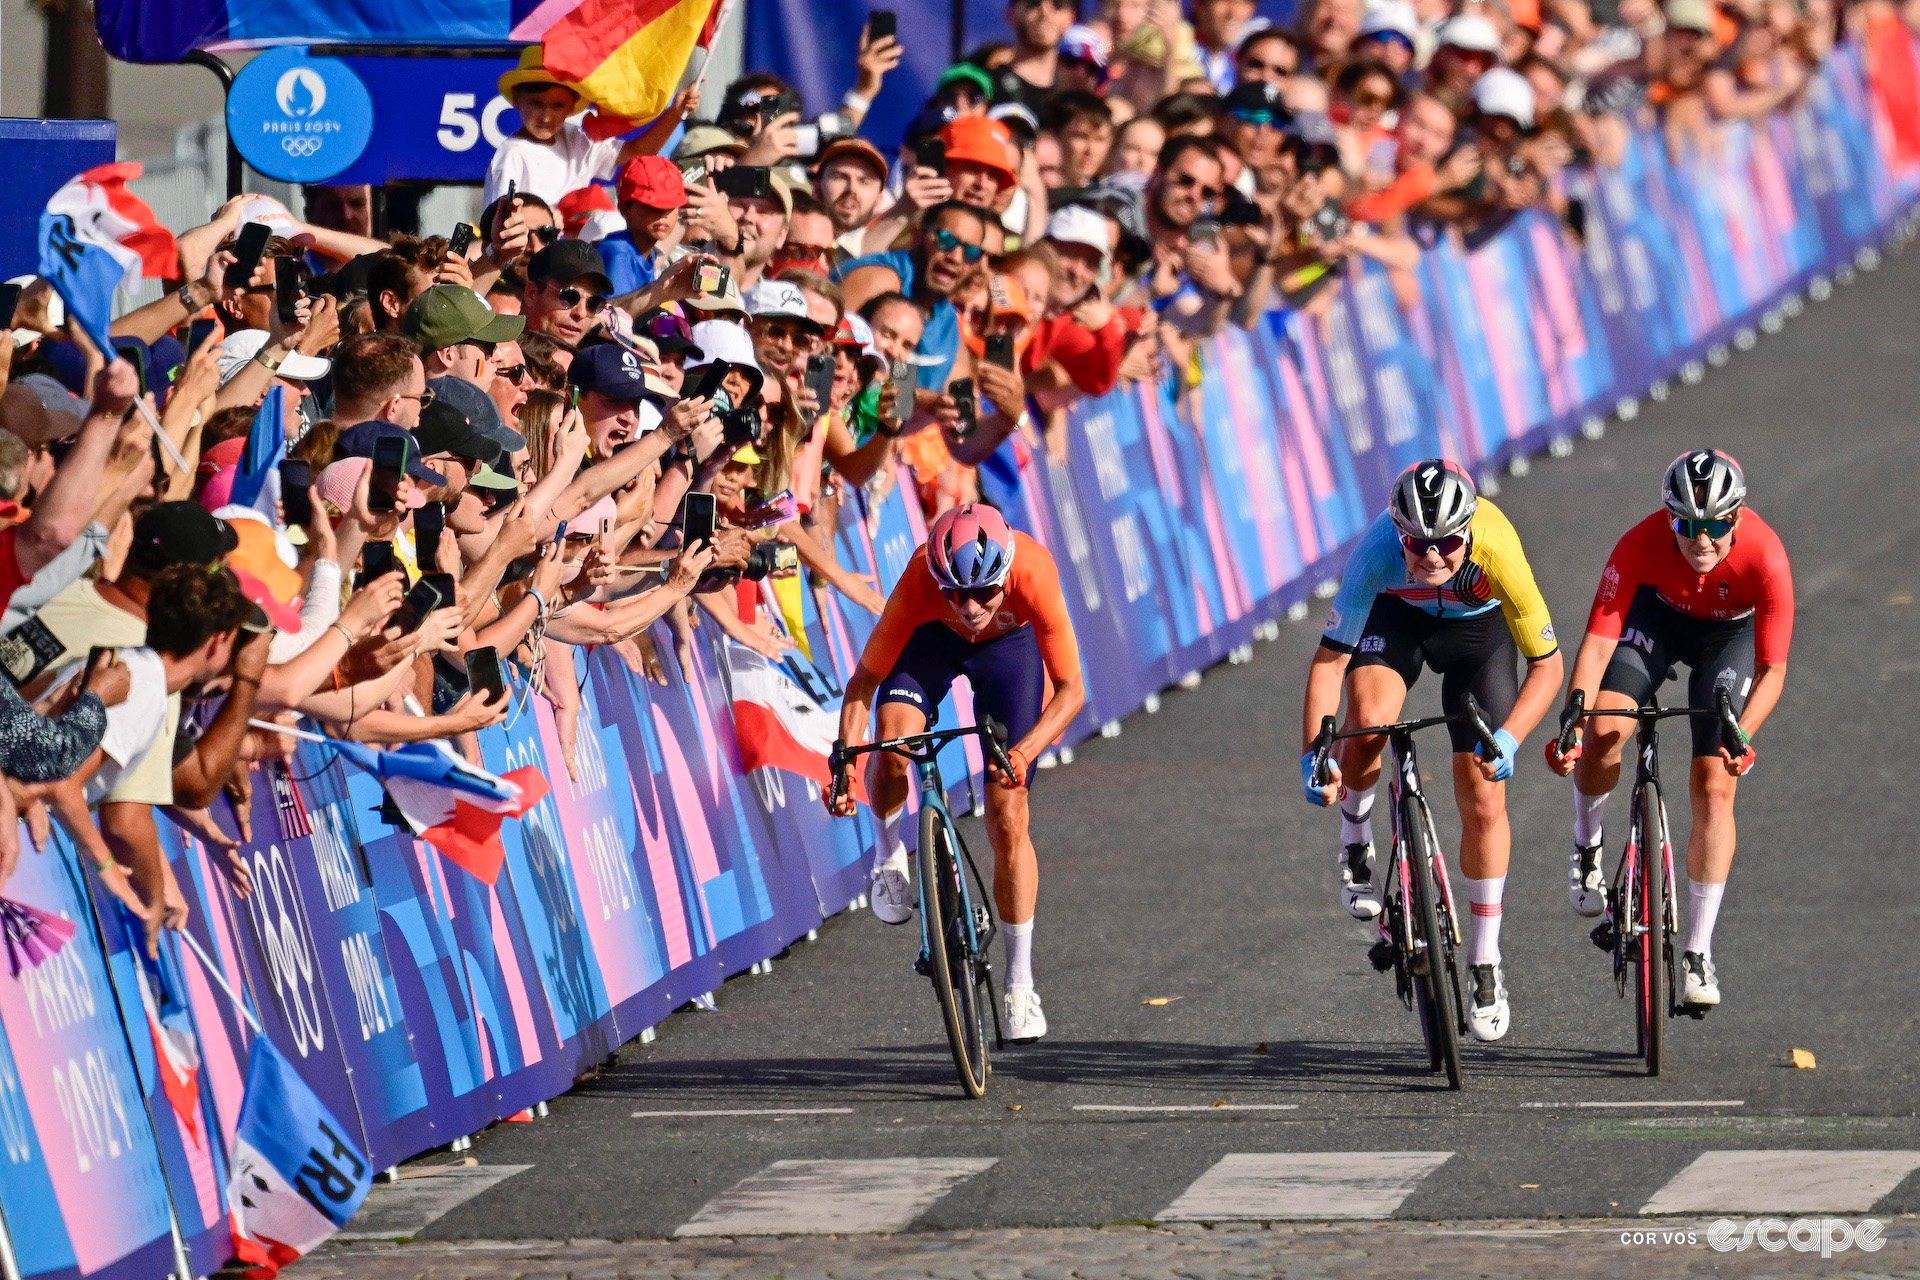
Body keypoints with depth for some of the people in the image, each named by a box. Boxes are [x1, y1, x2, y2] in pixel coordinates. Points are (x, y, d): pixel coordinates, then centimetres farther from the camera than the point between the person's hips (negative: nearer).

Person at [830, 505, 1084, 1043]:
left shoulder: (1033, 574, -40)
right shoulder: (919, 583, -38)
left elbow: (1071, 689, -33)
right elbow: (862, 683, -27)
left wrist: (1025, 751, -49)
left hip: (1010, 643, 0)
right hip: (932, 638, 0)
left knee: (1008, 821, -5)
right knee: (893, 741, -31)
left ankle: (1020, 984, 9)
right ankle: (889, 855, 1)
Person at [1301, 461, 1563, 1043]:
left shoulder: (1498, 552, -38)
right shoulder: (1377, 553, -37)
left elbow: (1547, 665, -28)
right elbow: (1330, 657, -31)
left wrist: (1509, 736, -43)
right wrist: (1314, 751, -43)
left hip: (1478, 624, 0)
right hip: (1397, 613, 0)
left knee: (1483, 798, -5)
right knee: (1367, 721, -31)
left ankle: (1485, 965, 9)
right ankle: (1356, 837, 1)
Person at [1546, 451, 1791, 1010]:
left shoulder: (1765, 559, -36)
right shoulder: (1641, 545, -35)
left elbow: (1772, 670, -30)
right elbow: (1597, 643, -35)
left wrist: (1741, 734, -48)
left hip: (1730, 633, -1)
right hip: (1659, 613, 1)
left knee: (1714, 786, -11)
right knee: (1602, 733, -23)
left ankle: (1698, 954, -3)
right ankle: (1587, 848, 9)